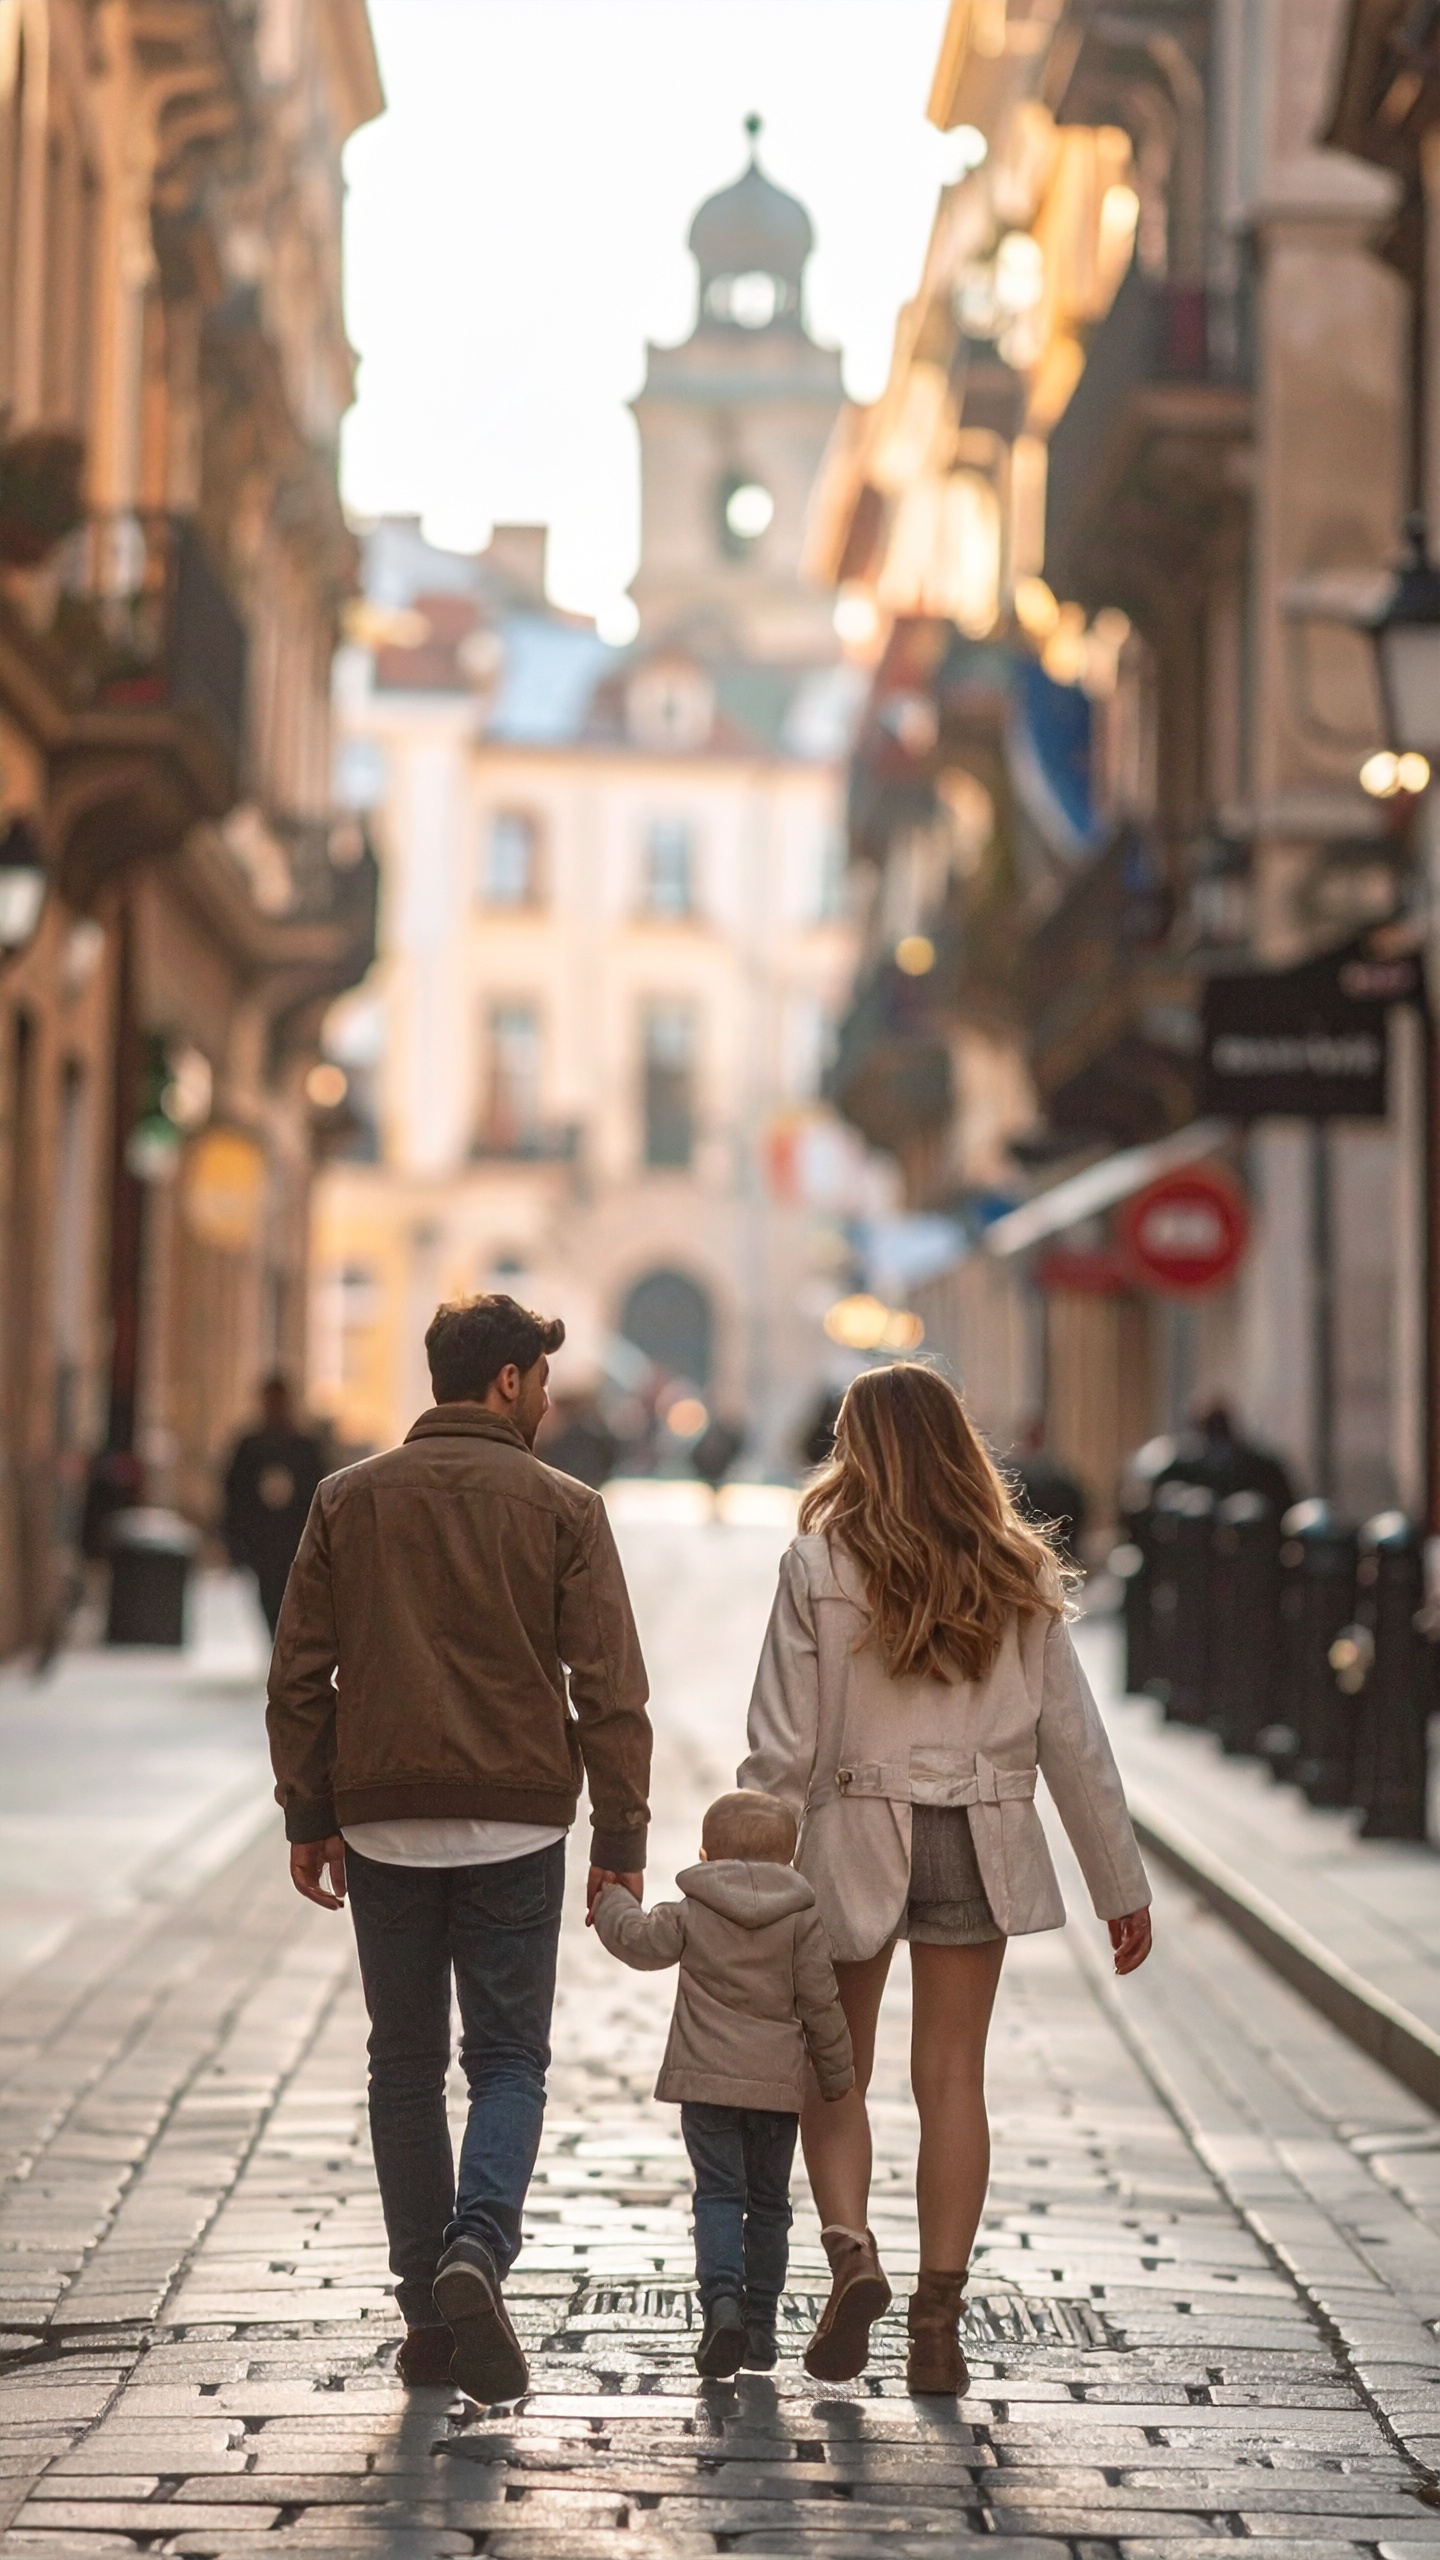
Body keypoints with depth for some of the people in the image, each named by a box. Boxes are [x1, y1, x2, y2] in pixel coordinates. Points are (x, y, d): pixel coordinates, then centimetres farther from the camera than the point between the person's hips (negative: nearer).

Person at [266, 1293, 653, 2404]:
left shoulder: (349, 1500, 6)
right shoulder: (563, 1508, -1)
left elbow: (299, 1674, 4)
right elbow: (610, 1688, -4)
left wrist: (309, 1818, 11)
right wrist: (621, 1841, 0)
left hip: (383, 1822, 2)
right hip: (516, 1823, -2)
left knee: (406, 2069, 11)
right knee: (509, 2059, 7)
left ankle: (429, 2322, 12)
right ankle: (478, 2250, -18)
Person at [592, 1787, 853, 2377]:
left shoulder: (691, 1915, 0)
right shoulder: (802, 1919, 1)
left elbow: (635, 1938, 9)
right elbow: (820, 2002, 2)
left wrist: (610, 1898, 30)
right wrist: (837, 2075, 12)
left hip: (706, 2081, -1)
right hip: (778, 2085, 1)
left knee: (718, 2197, 1)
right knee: (768, 2205, 11)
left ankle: (722, 2300, -22)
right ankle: (760, 2327, 11)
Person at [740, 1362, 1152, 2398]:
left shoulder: (819, 1566, -6)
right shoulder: (1018, 1575, 2)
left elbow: (784, 1747, -9)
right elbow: (1075, 1743, 3)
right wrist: (1123, 1886, 10)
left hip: (852, 1839, -2)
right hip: (981, 1845, 2)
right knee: (953, 2080, 8)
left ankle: (851, 2249, -9)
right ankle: (939, 2316, 6)